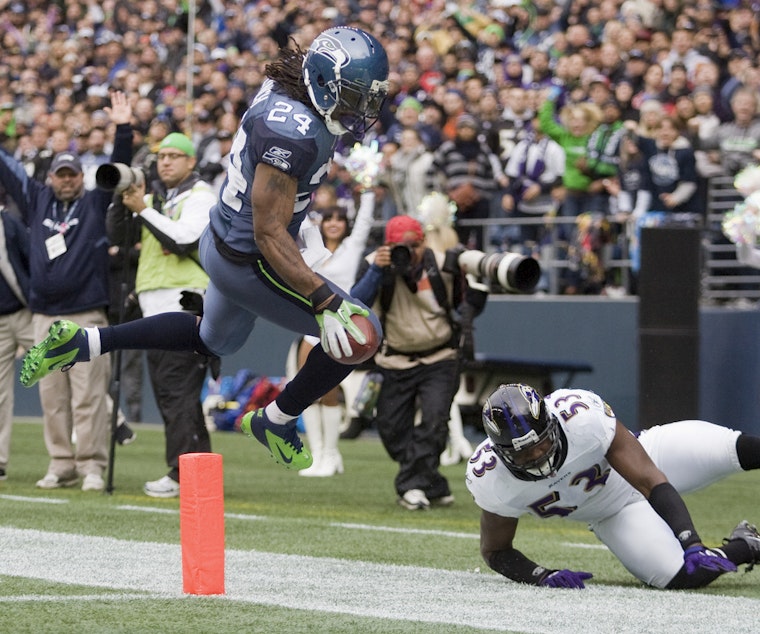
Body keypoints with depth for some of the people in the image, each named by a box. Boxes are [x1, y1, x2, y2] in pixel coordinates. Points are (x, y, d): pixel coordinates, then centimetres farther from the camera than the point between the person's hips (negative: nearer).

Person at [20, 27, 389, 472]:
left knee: (214, 339, 34)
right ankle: (277, 421, 16)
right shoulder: (293, 132, -32)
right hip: (249, 264, -10)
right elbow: (269, 235, -30)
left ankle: (82, 343, 29)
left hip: (225, 239, 10)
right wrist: (324, 303, -32)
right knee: (359, 334, -3)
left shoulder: (287, 90, -2)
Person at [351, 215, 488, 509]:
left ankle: (413, 485, -15)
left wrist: (476, 284, -18)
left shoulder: (442, 265, -9)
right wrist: (376, 272, -36)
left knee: (434, 419, -21)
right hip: (397, 363, 2)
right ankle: (434, 486, 16)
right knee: (392, 429, 1)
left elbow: (468, 308, 2)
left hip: (439, 360, -2)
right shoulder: (377, 264, -11)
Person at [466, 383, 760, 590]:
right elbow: (495, 551, -9)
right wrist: (543, 576, -29)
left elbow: (651, 481, -34)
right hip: (614, 517, 1)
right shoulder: (492, 481, -27)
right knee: (680, 576, -23)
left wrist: (691, 544, -44)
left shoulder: (583, 416, -37)